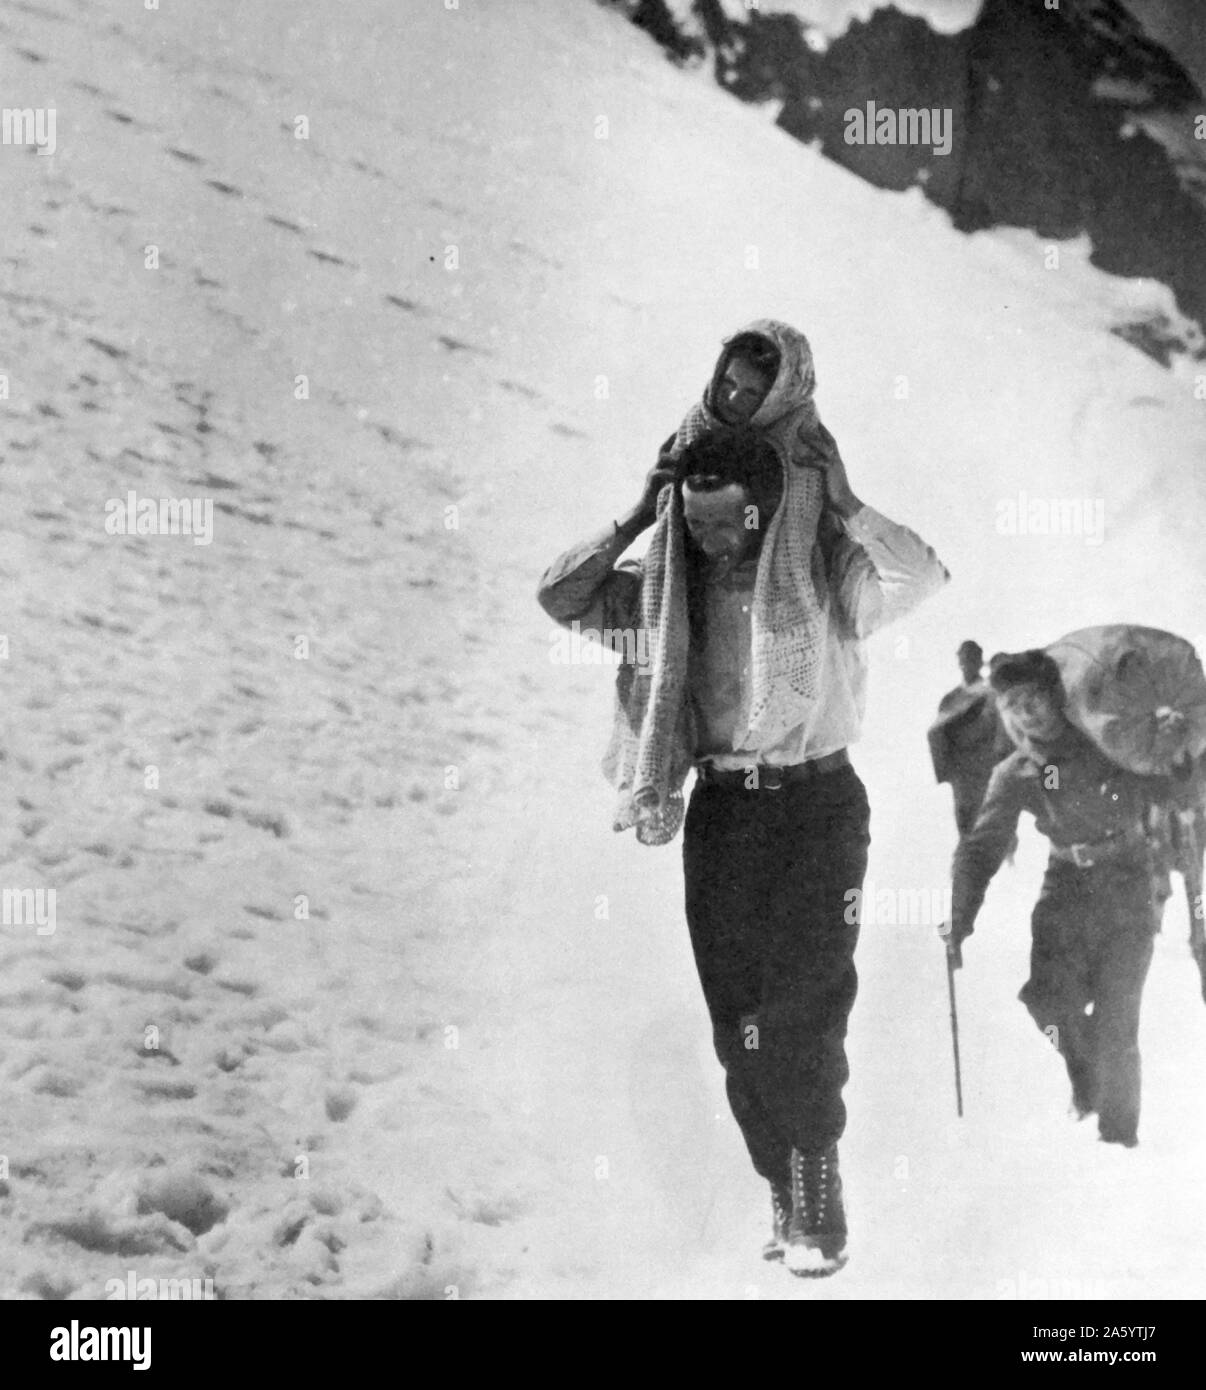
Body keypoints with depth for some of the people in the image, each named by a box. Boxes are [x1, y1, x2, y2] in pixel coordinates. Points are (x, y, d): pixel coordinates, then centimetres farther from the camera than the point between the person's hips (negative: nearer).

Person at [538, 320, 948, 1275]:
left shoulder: (828, 581, -6)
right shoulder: (672, 590, 6)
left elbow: (925, 575, -21)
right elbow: (560, 598, 6)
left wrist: (840, 504, -18)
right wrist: (637, 518, -1)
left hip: (815, 803, -5)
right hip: (719, 810, 5)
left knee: (806, 1009, -9)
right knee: (737, 1017, 6)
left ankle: (817, 1212, -4)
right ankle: (789, 1198, 16)